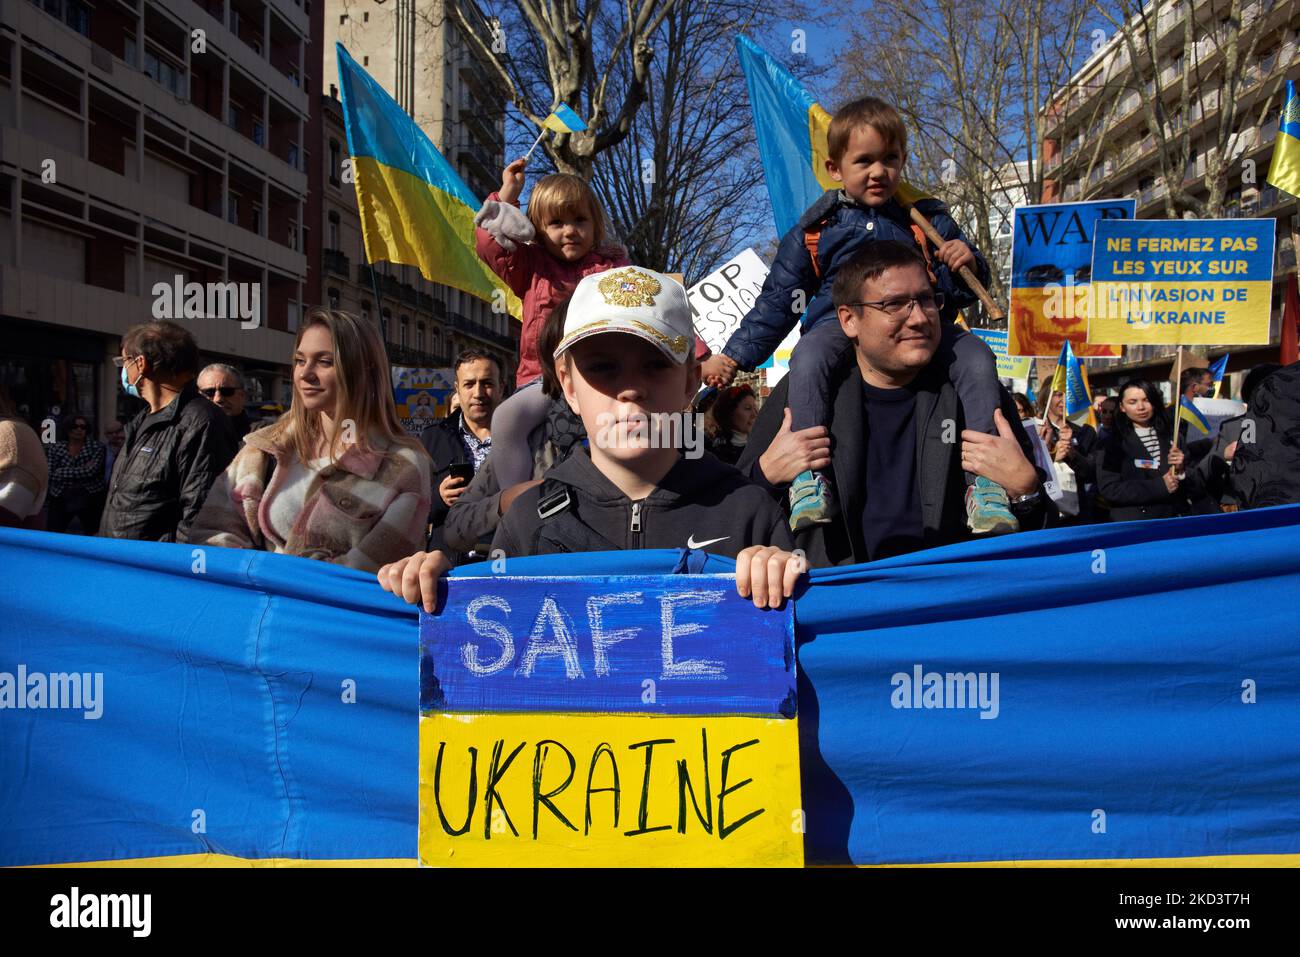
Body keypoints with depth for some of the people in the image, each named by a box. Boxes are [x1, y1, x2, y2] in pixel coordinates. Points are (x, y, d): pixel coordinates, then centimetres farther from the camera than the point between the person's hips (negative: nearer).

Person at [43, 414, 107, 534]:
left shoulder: (96, 447, 0)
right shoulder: (55, 448, 5)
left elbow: (91, 471, -14)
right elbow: (50, 474, -7)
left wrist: (62, 472, -8)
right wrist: (82, 470, -11)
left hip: (89, 499, -1)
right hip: (61, 499, 1)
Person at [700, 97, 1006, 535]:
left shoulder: (927, 220, 18)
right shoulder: (816, 229, 15)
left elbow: (963, 294, 19)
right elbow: (776, 301, 18)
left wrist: (969, 264, -6)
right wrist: (733, 355, 10)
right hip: (841, 326, -1)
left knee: (977, 358, -26)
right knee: (809, 358, -35)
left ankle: (982, 477, -24)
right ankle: (809, 475, -35)